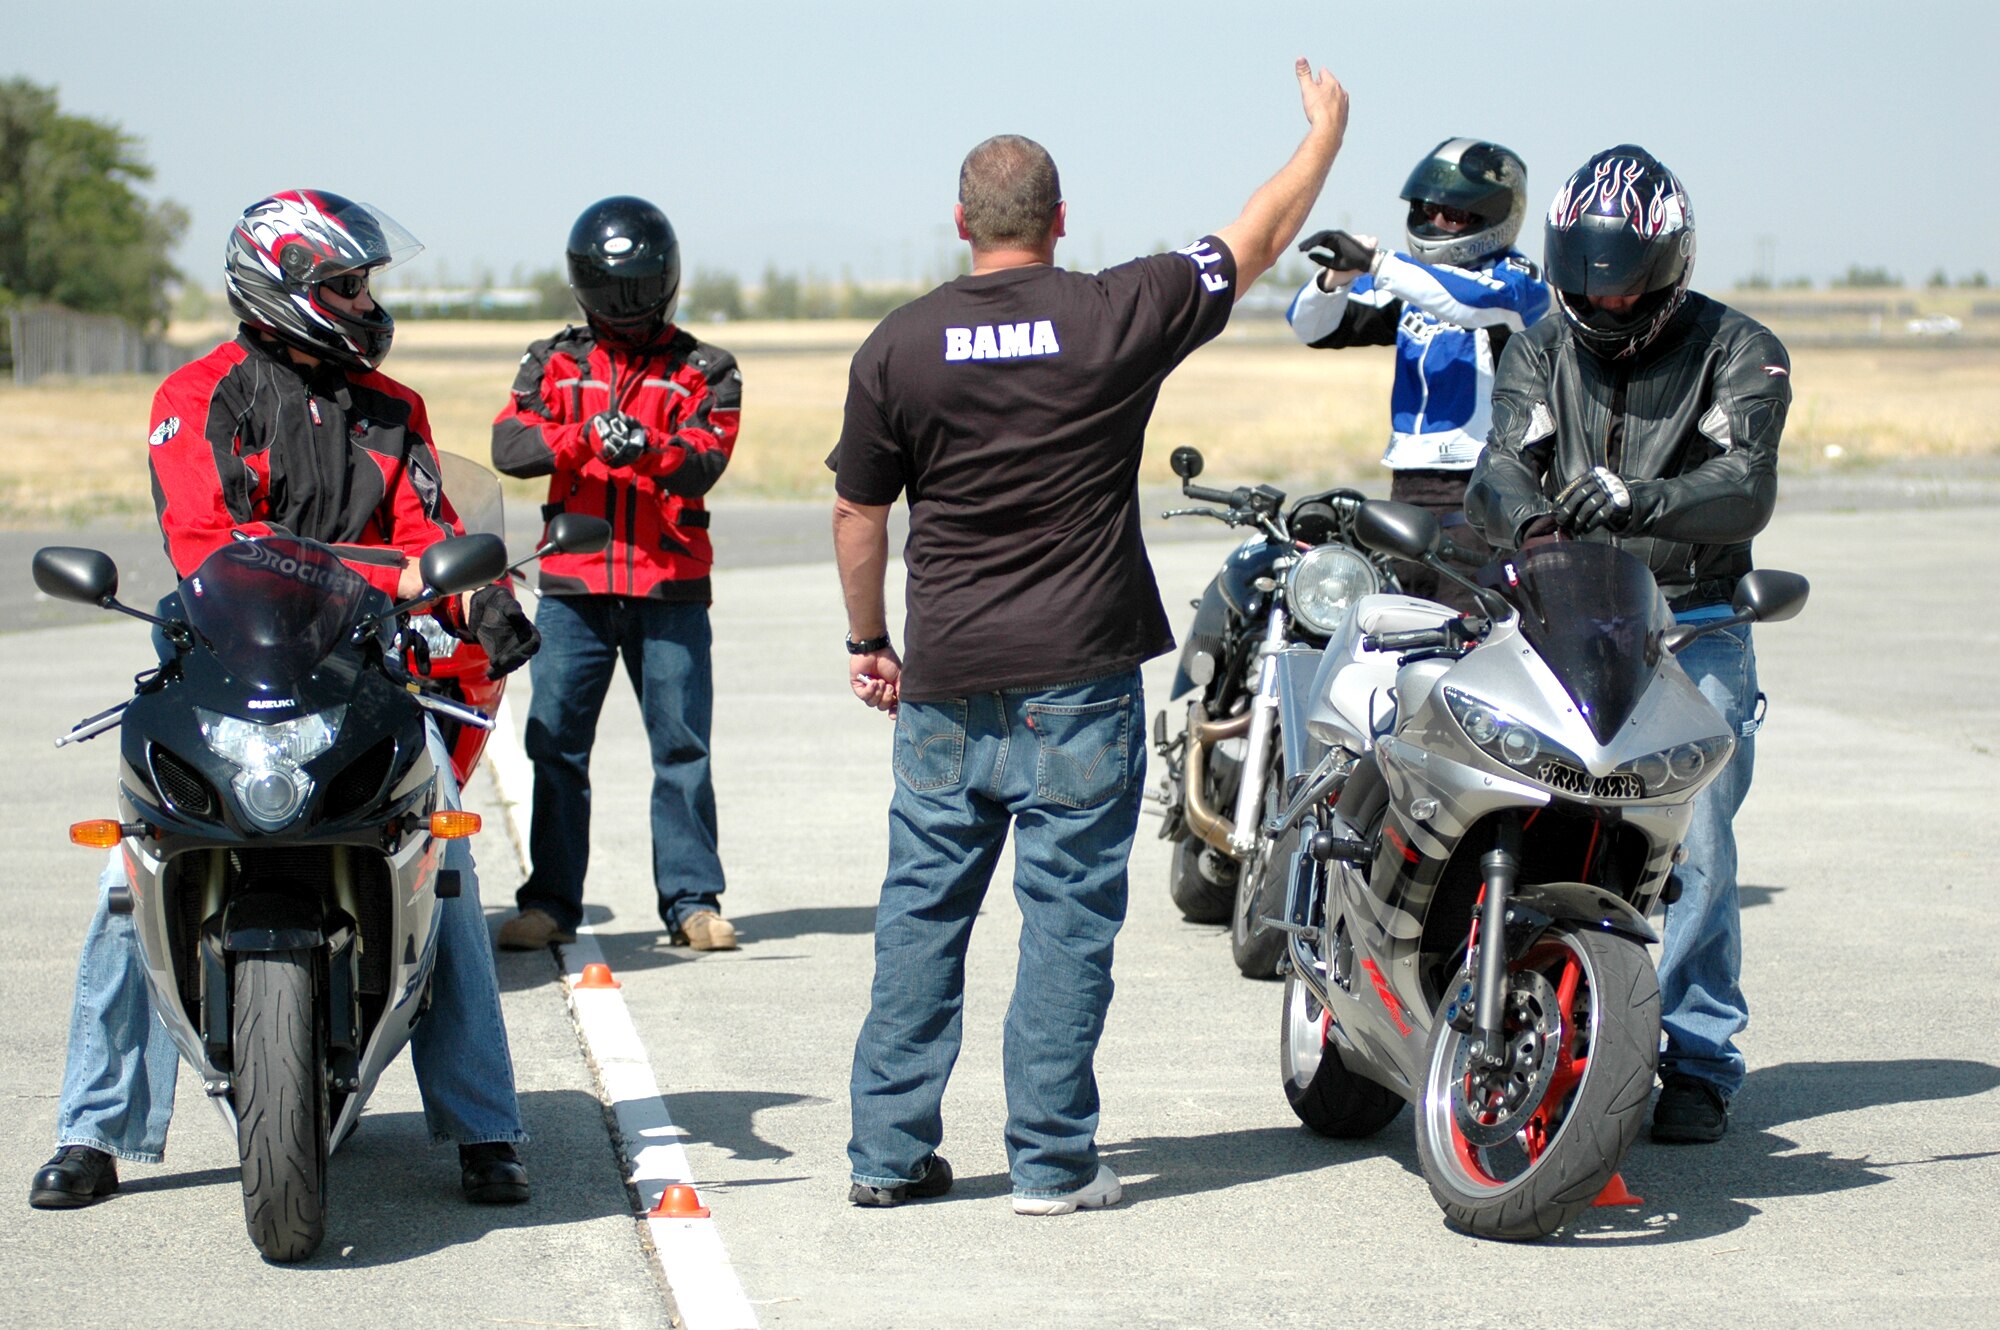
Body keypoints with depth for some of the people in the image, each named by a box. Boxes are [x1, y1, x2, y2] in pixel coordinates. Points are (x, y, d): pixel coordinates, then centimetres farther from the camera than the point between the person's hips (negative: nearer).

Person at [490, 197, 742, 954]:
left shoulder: (703, 372, 7)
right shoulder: (554, 365, 10)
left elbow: (706, 461, -9)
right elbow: (510, 445, -5)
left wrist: (649, 449, -30)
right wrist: (584, 438, -23)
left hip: (671, 587, -1)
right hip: (573, 585, 1)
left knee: (682, 749, 1)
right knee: (555, 744, 1)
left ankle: (692, 900, 9)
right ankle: (550, 902, 8)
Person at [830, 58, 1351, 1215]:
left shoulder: (899, 347, 0)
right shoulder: (1118, 315, -6)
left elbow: (858, 514, 6)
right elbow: (1261, 240, 7)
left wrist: (870, 642, 20)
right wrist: (1327, 128, 23)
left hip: (946, 684, 3)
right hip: (1078, 679, -2)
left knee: (924, 905, 10)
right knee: (1068, 913, 2)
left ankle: (891, 1150, 12)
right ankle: (1053, 1160, 3)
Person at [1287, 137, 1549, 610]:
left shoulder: (1516, 279, -1)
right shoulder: (1408, 284, 18)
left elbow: (1479, 301, -24)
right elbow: (1311, 326, 14)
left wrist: (1375, 263, -28)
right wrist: (1336, 276, -9)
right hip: (1408, 491, 6)